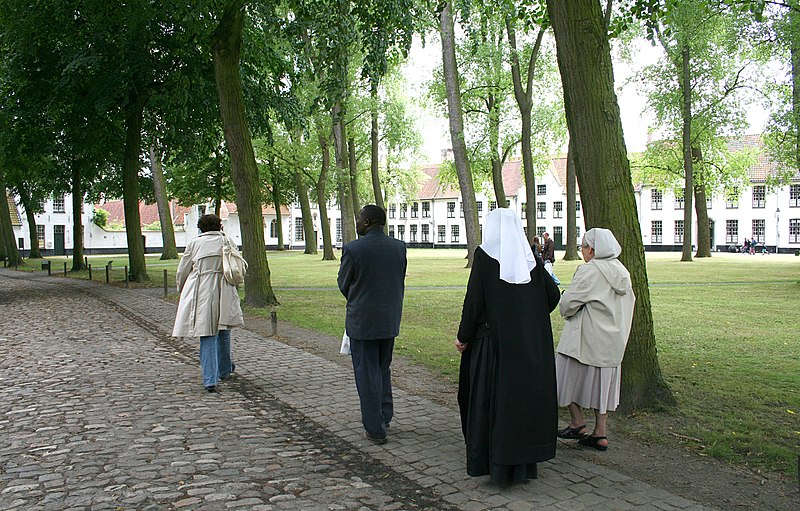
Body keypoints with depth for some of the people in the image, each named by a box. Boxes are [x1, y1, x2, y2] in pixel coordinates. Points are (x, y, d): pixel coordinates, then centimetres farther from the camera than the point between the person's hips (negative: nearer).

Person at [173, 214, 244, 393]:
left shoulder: (194, 243, 0)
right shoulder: (228, 242, 3)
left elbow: (182, 271, 5)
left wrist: (182, 290, 21)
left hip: (201, 293, -1)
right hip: (224, 293, 2)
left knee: (207, 335, 0)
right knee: (223, 331, 19)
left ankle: (210, 380, -6)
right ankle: (224, 370, 37)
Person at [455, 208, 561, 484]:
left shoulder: (484, 255, -9)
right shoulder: (531, 258, 3)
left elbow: (474, 299, -13)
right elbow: (553, 294, 6)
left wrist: (463, 337, -3)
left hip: (493, 340, -4)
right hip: (529, 344, 4)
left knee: (489, 397, 7)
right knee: (525, 395, 13)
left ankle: (490, 461, 14)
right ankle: (523, 462, 23)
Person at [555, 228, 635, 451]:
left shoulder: (588, 271, -18)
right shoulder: (622, 272, 6)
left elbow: (568, 302, -19)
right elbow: (629, 301, 15)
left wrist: (567, 313, 2)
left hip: (586, 338, -7)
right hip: (613, 339, 8)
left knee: (571, 377, 10)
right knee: (602, 381, 13)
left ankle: (578, 424, 15)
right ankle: (600, 434, 16)